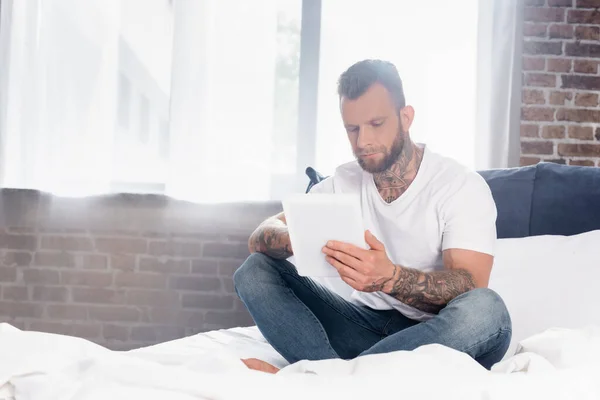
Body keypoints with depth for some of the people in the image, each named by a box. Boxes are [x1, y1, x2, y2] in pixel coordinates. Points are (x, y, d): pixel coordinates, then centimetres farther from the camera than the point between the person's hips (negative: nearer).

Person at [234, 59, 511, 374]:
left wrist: (389, 277, -41)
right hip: (367, 324, 4)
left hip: (439, 336, -3)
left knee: (486, 310, -37)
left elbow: (471, 289, -21)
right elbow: (259, 237, -3)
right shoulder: (342, 182, 4)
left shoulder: (462, 186, -9)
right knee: (255, 271, -11)